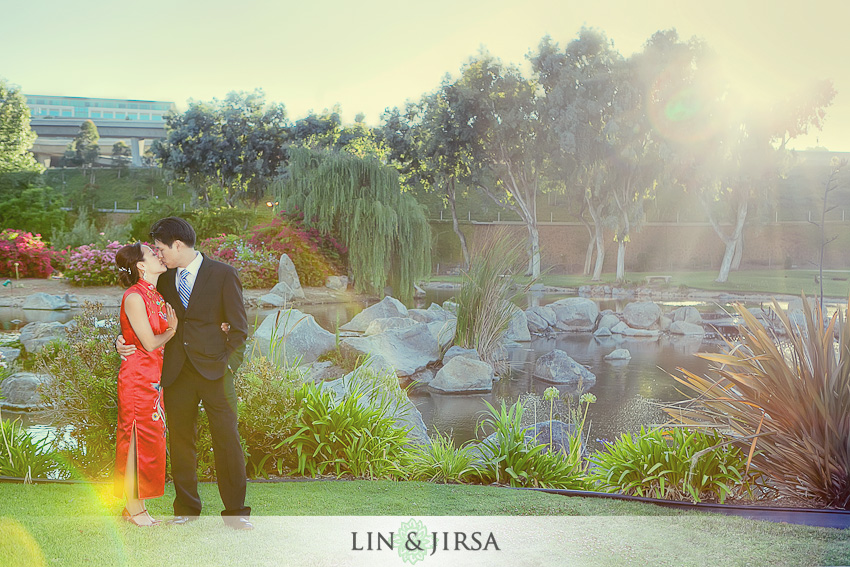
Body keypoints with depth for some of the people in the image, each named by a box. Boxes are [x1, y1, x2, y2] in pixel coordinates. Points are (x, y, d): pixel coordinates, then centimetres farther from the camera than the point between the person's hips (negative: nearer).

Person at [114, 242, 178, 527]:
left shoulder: (156, 296, 12)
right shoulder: (134, 297, -14)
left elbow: (167, 332, 9)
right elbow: (150, 343, -15)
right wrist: (171, 331, 4)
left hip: (154, 378, 8)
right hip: (137, 378, -8)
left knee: (149, 439, 11)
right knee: (137, 440, -1)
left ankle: (135, 505, 20)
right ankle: (134, 507, 9)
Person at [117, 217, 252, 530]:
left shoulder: (223, 275, -1)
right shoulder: (165, 279, 12)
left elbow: (239, 327, -1)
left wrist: (227, 364, -9)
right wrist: (127, 343, 1)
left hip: (214, 371, -4)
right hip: (177, 373, 4)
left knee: (227, 439, -3)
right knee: (180, 441, 8)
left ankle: (235, 512, 7)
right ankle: (186, 510, 21)